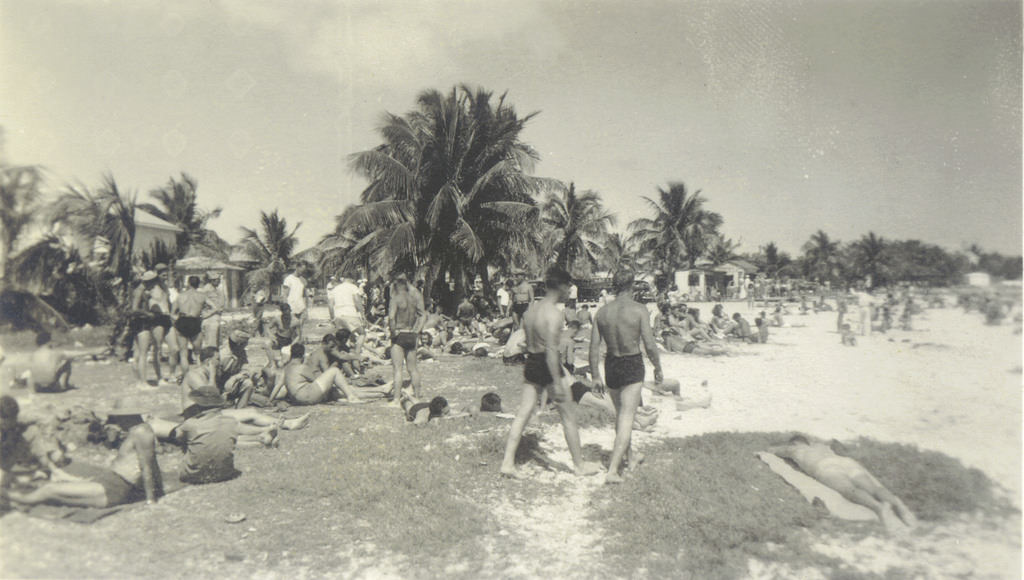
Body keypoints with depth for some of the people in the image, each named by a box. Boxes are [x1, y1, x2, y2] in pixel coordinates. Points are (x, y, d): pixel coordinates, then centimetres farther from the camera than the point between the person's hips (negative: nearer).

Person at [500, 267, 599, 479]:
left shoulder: (531, 309, 7)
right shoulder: (553, 314, -19)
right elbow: (551, 350, -23)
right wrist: (557, 382, -21)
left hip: (531, 363, 8)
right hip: (548, 366, -8)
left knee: (523, 414, 10)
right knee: (569, 417, 7)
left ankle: (508, 462, 10)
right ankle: (579, 464, 20)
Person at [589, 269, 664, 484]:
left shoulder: (602, 312, 0)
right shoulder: (639, 310, -12)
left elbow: (594, 347, 0)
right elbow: (650, 345, -13)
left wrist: (596, 376, 8)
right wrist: (658, 368, 3)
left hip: (611, 365, 5)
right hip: (633, 366, -4)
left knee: (621, 413, 23)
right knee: (627, 417, -1)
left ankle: (629, 457, 41)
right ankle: (612, 471, -10)